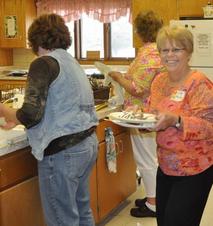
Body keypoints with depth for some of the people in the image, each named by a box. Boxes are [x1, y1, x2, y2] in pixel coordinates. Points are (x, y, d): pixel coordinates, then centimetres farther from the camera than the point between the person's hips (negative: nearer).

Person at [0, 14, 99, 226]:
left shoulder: (44, 63, -12)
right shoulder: (71, 61, 14)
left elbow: (31, 115, -20)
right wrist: (17, 120, 20)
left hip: (63, 151, -9)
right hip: (88, 143, 9)